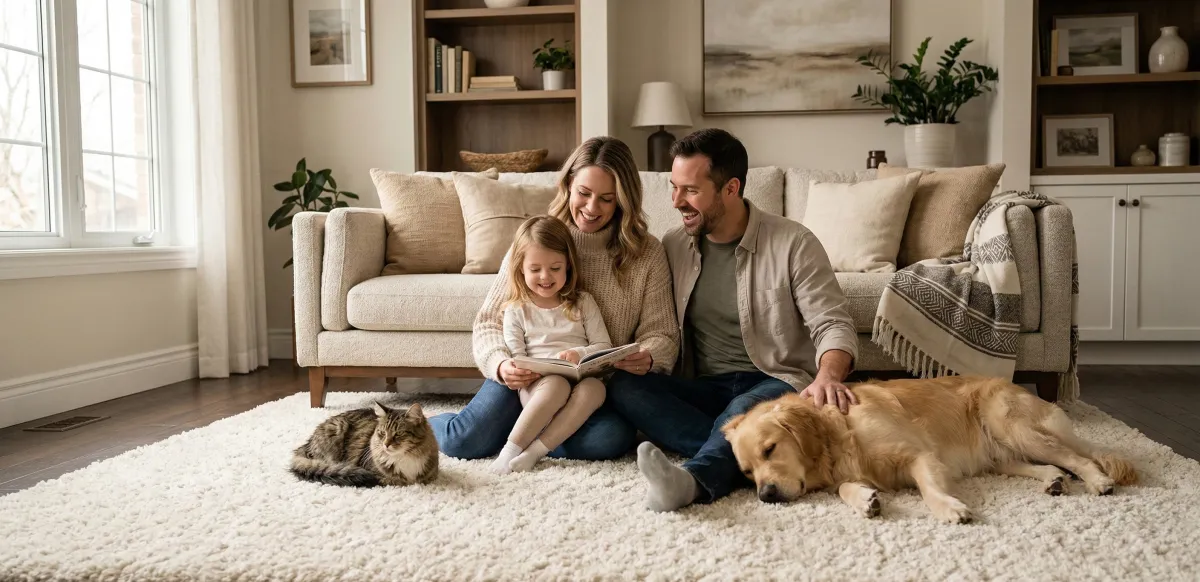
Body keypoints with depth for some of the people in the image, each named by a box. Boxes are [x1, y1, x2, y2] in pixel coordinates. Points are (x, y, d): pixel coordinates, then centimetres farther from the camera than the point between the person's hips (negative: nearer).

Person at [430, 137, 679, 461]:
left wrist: (648, 358, -25)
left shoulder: (647, 254, 1)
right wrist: (501, 364, -22)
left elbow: (661, 334, 0)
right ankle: (421, 424, 15)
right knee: (463, 442, -24)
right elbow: (489, 322, 0)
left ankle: (512, 429, -3)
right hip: (529, 377, 0)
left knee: (611, 440, -33)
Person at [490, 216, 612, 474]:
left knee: (595, 387, -34)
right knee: (557, 384, -37)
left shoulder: (583, 303, 14)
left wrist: (580, 354, -12)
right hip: (537, 388, -1)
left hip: (581, 381, 2)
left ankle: (536, 450, -37)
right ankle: (512, 448, -34)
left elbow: (604, 346, 9)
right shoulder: (516, 310, 11)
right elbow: (514, 358, 5)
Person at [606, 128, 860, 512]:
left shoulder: (793, 244, -4)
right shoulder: (673, 246, 8)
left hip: (775, 383, -4)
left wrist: (827, 377, -31)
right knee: (622, 386, -24)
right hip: (703, 388, 4)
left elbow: (833, 325, -8)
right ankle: (745, 457, -36)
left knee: (746, 408, -39)